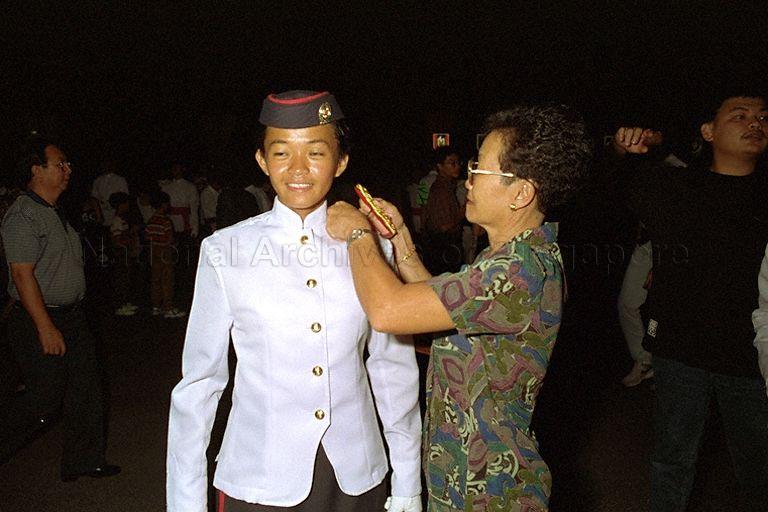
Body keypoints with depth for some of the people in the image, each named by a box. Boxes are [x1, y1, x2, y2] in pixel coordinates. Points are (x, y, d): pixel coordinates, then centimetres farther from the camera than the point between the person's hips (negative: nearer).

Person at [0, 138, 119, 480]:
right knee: (44, 401, -3)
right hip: (39, 322, -9)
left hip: (71, 316, 9)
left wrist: (67, 320, 19)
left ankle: (84, 461, 23)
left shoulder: (56, 213, 14)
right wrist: (46, 329, -23)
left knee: (86, 388, 11)